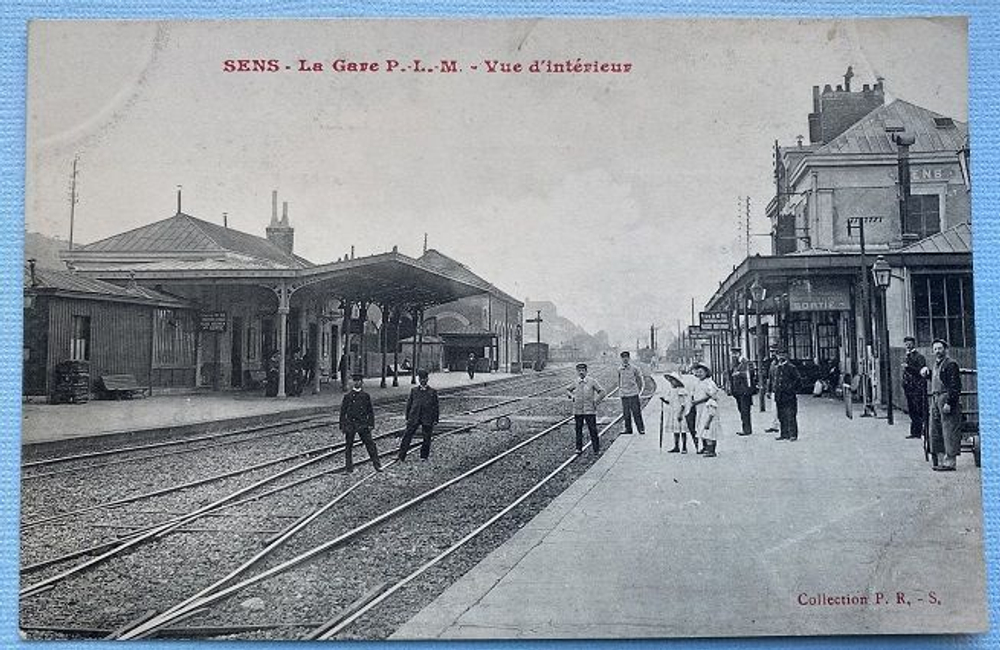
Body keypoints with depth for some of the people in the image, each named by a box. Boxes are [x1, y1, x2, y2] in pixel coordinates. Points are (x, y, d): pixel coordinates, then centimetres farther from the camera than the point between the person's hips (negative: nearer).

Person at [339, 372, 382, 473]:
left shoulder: (366, 396, 7)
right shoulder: (347, 396, 4)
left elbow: (370, 411, 10)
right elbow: (343, 412, 7)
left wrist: (371, 424, 2)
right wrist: (342, 426, 2)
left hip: (363, 424, 0)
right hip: (350, 424, 0)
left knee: (370, 444, -4)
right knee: (349, 446, 4)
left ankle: (377, 465, 1)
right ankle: (349, 468, 14)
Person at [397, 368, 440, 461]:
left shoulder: (432, 392, 4)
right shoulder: (413, 390, 9)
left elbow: (436, 407, 6)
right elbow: (409, 404, 12)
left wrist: (435, 420, 2)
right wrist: (407, 418, 9)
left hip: (427, 419, -1)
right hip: (414, 418, 1)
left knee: (427, 439, 4)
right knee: (407, 437, -4)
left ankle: (424, 456, 21)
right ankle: (401, 457, 0)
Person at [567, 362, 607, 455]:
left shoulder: (592, 381, -3)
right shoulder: (575, 383, 6)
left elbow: (602, 392, -1)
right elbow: (567, 389, 24)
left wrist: (596, 400, -10)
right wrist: (571, 396, 6)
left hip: (590, 410, -3)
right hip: (577, 411, 3)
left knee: (593, 430, -3)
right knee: (578, 430, 7)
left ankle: (596, 449, 5)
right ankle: (579, 448, 18)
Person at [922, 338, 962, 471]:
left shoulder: (951, 364, -10)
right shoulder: (936, 364, 17)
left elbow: (955, 386, -15)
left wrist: (949, 403, -20)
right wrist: (927, 371, 14)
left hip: (946, 399, -10)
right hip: (935, 400, 10)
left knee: (949, 432, -7)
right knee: (936, 432, 11)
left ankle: (949, 462, -5)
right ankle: (940, 460, 18)